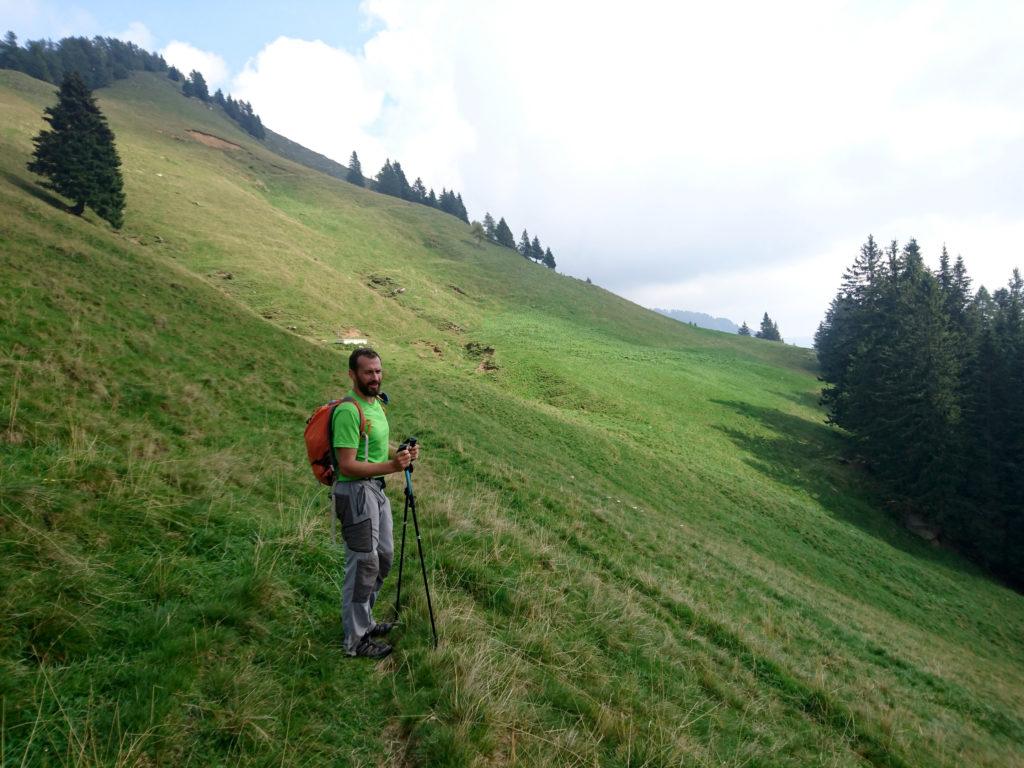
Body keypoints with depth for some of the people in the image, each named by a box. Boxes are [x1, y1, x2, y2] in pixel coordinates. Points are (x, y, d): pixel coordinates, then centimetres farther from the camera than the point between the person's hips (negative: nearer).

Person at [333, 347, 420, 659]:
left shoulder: (376, 404, 11)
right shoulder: (348, 411, -20)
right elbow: (347, 466, -24)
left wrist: (402, 455, 2)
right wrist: (391, 466, -31)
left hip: (376, 489, 10)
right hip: (355, 492, -10)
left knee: (383, 557, 18)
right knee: (364, 565, -1)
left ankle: (363, 621, 36)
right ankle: (356, 640, 14)